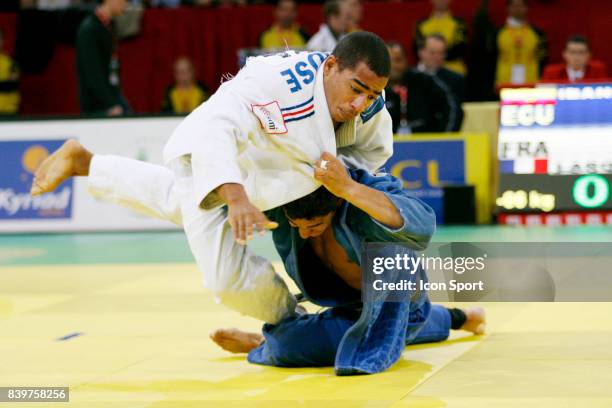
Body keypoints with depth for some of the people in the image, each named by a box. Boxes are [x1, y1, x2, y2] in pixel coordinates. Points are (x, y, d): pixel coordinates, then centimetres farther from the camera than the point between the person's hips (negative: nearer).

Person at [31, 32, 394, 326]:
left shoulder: (368, 102, -21)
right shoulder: (280, 81, -43)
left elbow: (375, 148, -2)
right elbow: (216, 129, -51)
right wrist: (236, 197, -65)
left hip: (250, 173, 8)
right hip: (210, 160, -8)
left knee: (177, 201, 35)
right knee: (229, 276, -21)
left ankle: (82, 162, 51)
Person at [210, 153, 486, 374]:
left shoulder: (370, 192, -39)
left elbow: (422, 227, -60)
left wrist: (348, 188, -67)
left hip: (398, 305, -7)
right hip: (354, 307, 7)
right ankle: (456, 318, 50)